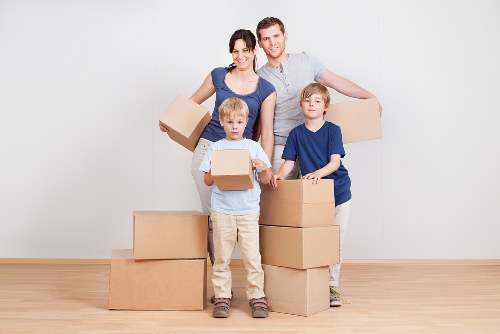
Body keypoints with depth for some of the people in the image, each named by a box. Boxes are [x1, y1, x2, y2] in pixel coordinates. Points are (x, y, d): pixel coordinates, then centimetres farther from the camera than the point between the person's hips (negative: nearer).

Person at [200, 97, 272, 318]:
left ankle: (257, 298, 9)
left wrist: (264, 169, -14)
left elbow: (266, 180, 7)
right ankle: (222, 298, 14)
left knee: (252, 256, -1)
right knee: (222, 257, 6)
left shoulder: (253, 147, 7)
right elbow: (207, 181, 6)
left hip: (249, 211, 0)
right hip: (222, 211, 0)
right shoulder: (215, 148, 7)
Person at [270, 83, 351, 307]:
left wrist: (318, 173, -34)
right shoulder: (296, 133, 1)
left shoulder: (333, 130, -7)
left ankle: (332, 286, 12)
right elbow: (289, 162, -1)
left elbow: (335, 162, -15)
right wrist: (278, 175, -22)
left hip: (338, 191, -2)